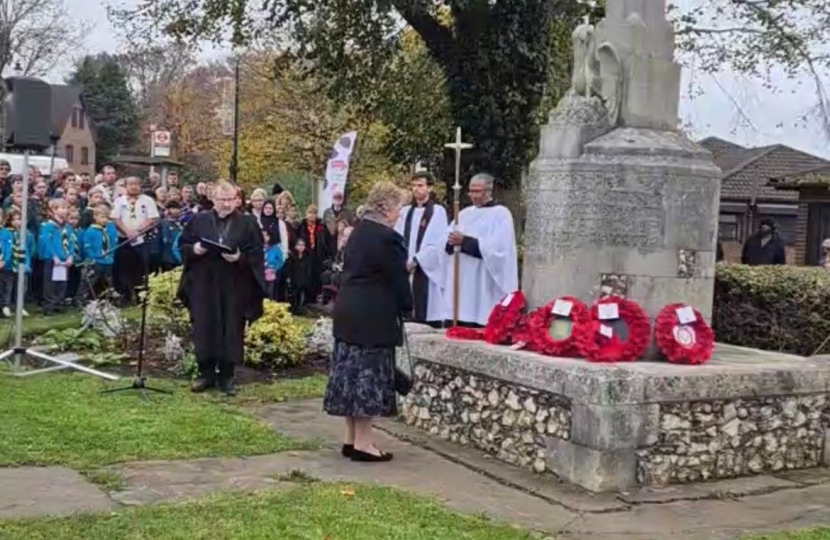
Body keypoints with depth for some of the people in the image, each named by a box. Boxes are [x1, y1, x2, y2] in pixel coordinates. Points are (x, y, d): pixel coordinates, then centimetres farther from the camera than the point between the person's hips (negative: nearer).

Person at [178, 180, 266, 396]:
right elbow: (182, 245, 9)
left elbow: (256, 255, -2)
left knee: (231, 331, 2)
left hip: (235, 287, -1)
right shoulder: (198, 220, 6)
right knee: (204, 329, 4)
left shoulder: (248, 224, 1)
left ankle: (226, 376, 13)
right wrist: (194, 249, -12)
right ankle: (206, 373, 17)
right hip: (203, 285, 1)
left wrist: (239, 258, -20)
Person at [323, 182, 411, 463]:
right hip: (373, 317, -9)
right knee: (369, 375, -3)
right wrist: (406, 306, 4)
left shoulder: (358, 232, 13)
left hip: (349, 312, 9)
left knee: (352, 371, 11)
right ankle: (362, 443, 1)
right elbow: (398, 279, -12)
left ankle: (351, 438, 17)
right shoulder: (387, 237, -15)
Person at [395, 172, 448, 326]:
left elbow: (439, 244, -10)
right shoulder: (405, 212, 16)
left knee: (429, 316, -6)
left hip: (427, 271, -5)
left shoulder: (438, 211, -1)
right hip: (405, 270, 5)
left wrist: (416, 260, -15)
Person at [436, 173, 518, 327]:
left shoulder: (501, 214, -2)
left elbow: (496, 248, -15)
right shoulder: (465, 213, 17)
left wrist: (465, 241, -17)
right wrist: (451, 241, -12)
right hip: (461, 283, 6)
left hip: (485, 287, -6)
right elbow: (446, 242, 12)